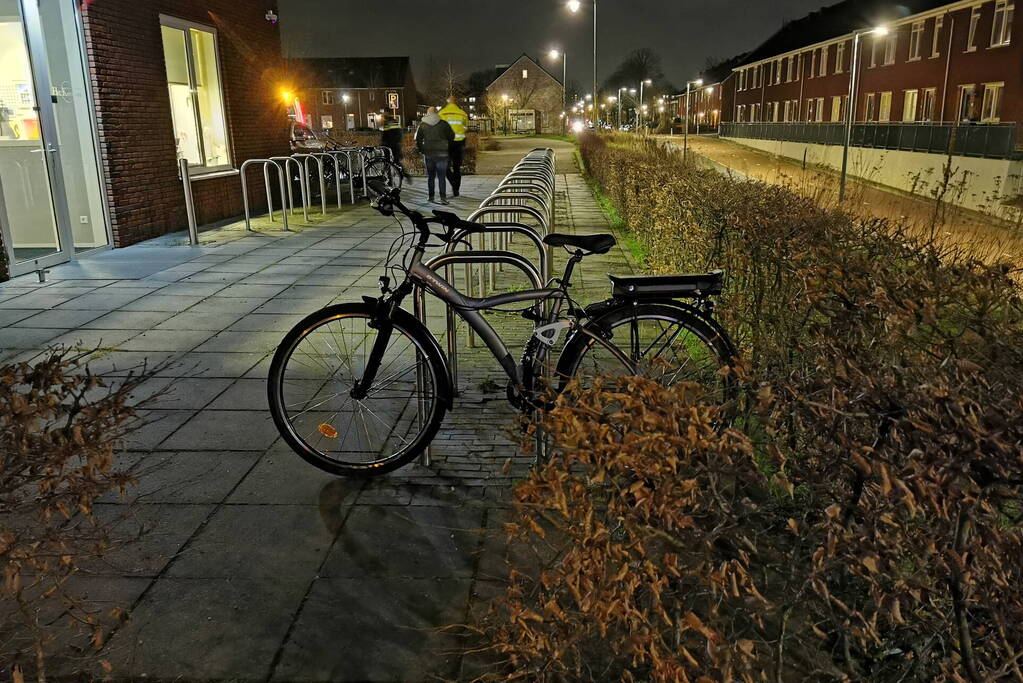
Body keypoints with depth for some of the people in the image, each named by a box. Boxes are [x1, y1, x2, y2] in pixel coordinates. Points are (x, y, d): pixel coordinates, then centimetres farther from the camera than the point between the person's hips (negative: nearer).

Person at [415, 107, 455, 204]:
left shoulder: (422, 125, 3)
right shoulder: (443, 123, -1)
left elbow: (417, 139, 2)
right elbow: (452, 136, 3)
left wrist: (421, 150, 12)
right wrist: (447, 147, 17)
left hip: (428, 153, 2)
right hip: (441, 153, -1)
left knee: (430, 176, 13)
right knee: (441, 177, -1)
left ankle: (431, 196, 15)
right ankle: (443, 198, -9)